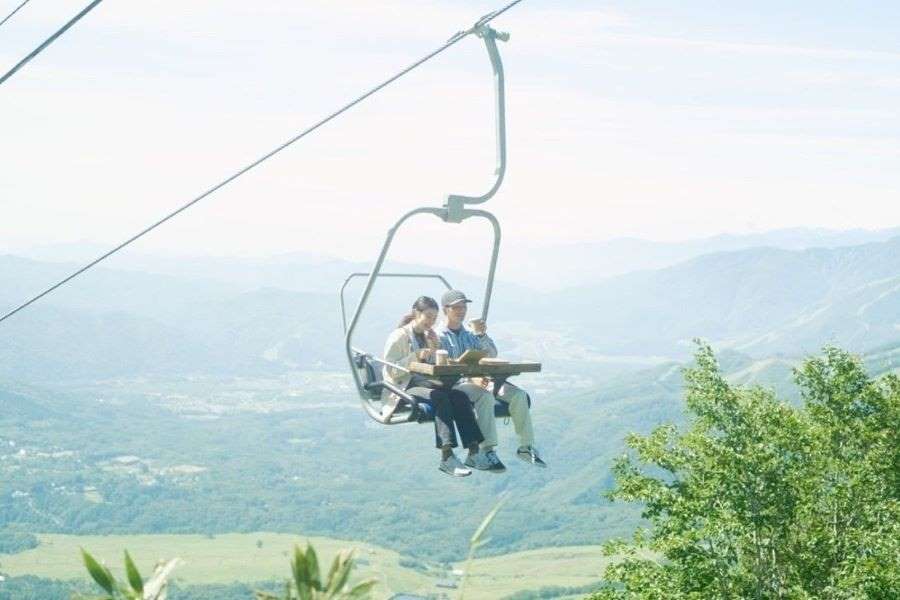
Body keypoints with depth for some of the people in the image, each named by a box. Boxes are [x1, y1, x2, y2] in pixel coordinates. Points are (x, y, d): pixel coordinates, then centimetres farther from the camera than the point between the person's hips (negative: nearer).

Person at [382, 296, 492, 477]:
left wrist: (436, 350, 3)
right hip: (404, 387, -7)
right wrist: (415, 357, -18)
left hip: (426, 384, 7)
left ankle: (473, 452, -30)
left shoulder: (429, 336, 20)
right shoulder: (399, 336, -2)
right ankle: (447, 457, -41)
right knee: (441, 398, -35)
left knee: (460, 397, -23)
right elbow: (391, 371, -10)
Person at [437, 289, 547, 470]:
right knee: (485, 395, -37)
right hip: (454, 385, -6)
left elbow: (492, 355, 11)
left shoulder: (470, 335, 24)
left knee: (518, 395, -16)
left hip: (479, 380, 6)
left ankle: (526, 446, -13)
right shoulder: (440, 337, 4)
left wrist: (482, 335, -6)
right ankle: (487, 450, -41)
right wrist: (471, 379, -23)